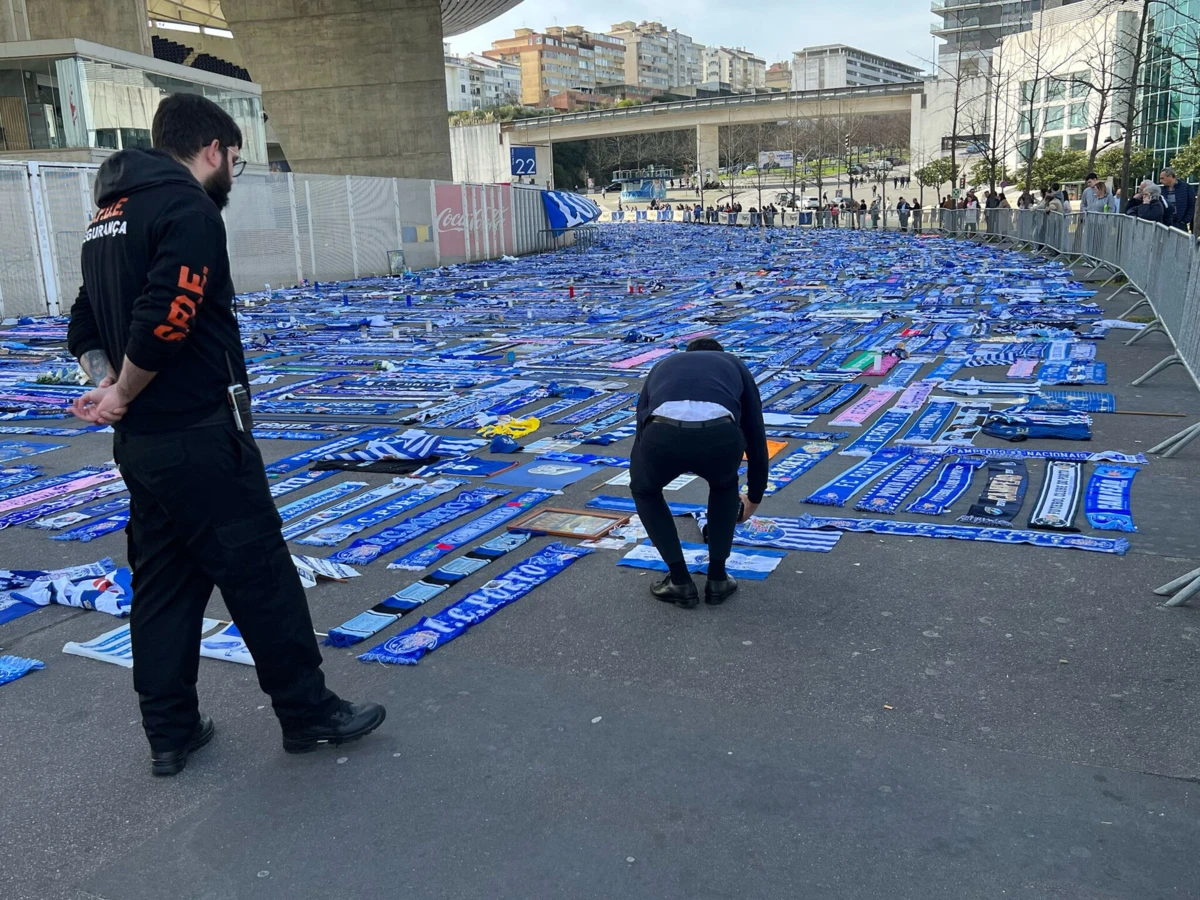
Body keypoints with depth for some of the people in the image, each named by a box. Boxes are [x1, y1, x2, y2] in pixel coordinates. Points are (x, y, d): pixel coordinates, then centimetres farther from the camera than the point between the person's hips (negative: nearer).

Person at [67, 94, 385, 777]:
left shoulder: (111, 216, 17)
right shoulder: (190, 209, -12)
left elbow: (85, 327, 17)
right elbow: (165, 319, -24)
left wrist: (108, 385, 2)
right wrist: (123, 396, -10)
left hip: (140, 442, 9)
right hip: (200, 438, -9)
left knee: (164, 582, 15)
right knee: (261, 573, 2)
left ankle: (170, 732, 24)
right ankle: (309, 712, 14)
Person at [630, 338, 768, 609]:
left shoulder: (663, 366, 43)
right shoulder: (735, 365, 40)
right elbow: (755, 434, 43)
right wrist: (754, 495, 61)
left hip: (664, 433, 0)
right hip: (720, 435, 0)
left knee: (644, 490, 35)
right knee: (724, 486, 38)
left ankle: (680, 582, 30)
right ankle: (717, 578, 34)